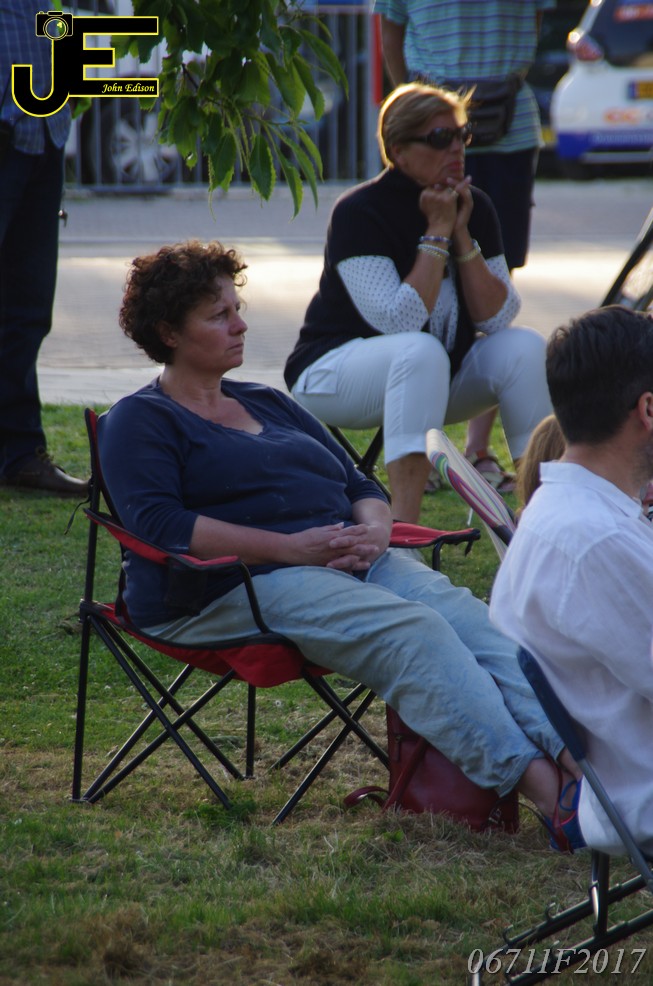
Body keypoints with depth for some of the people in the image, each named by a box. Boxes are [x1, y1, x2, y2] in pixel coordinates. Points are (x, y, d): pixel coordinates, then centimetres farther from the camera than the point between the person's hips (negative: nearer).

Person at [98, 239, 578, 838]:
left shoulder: (270, 404, 28)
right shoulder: (138, 421, 6)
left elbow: (361, 486, 25)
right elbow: (161, 523, -12)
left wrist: (375, 530, -1)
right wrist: (290, 547, -17)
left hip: (352, 562, 7)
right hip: (240, 585, -6)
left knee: (466, 614, -24)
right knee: (410, 631, -32)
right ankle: (533, 781, -45)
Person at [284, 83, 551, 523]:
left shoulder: (474, 207, 0)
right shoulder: (359, 213, -19)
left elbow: (497, 317, -7)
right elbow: (399, 321, -28)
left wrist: (462, 234, -16)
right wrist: (437, 233, -24)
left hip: (439, 377, 6)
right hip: (332, 371, -6)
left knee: (524, 347, -18)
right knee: (421, 351, -36)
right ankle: (404, 529, -45)